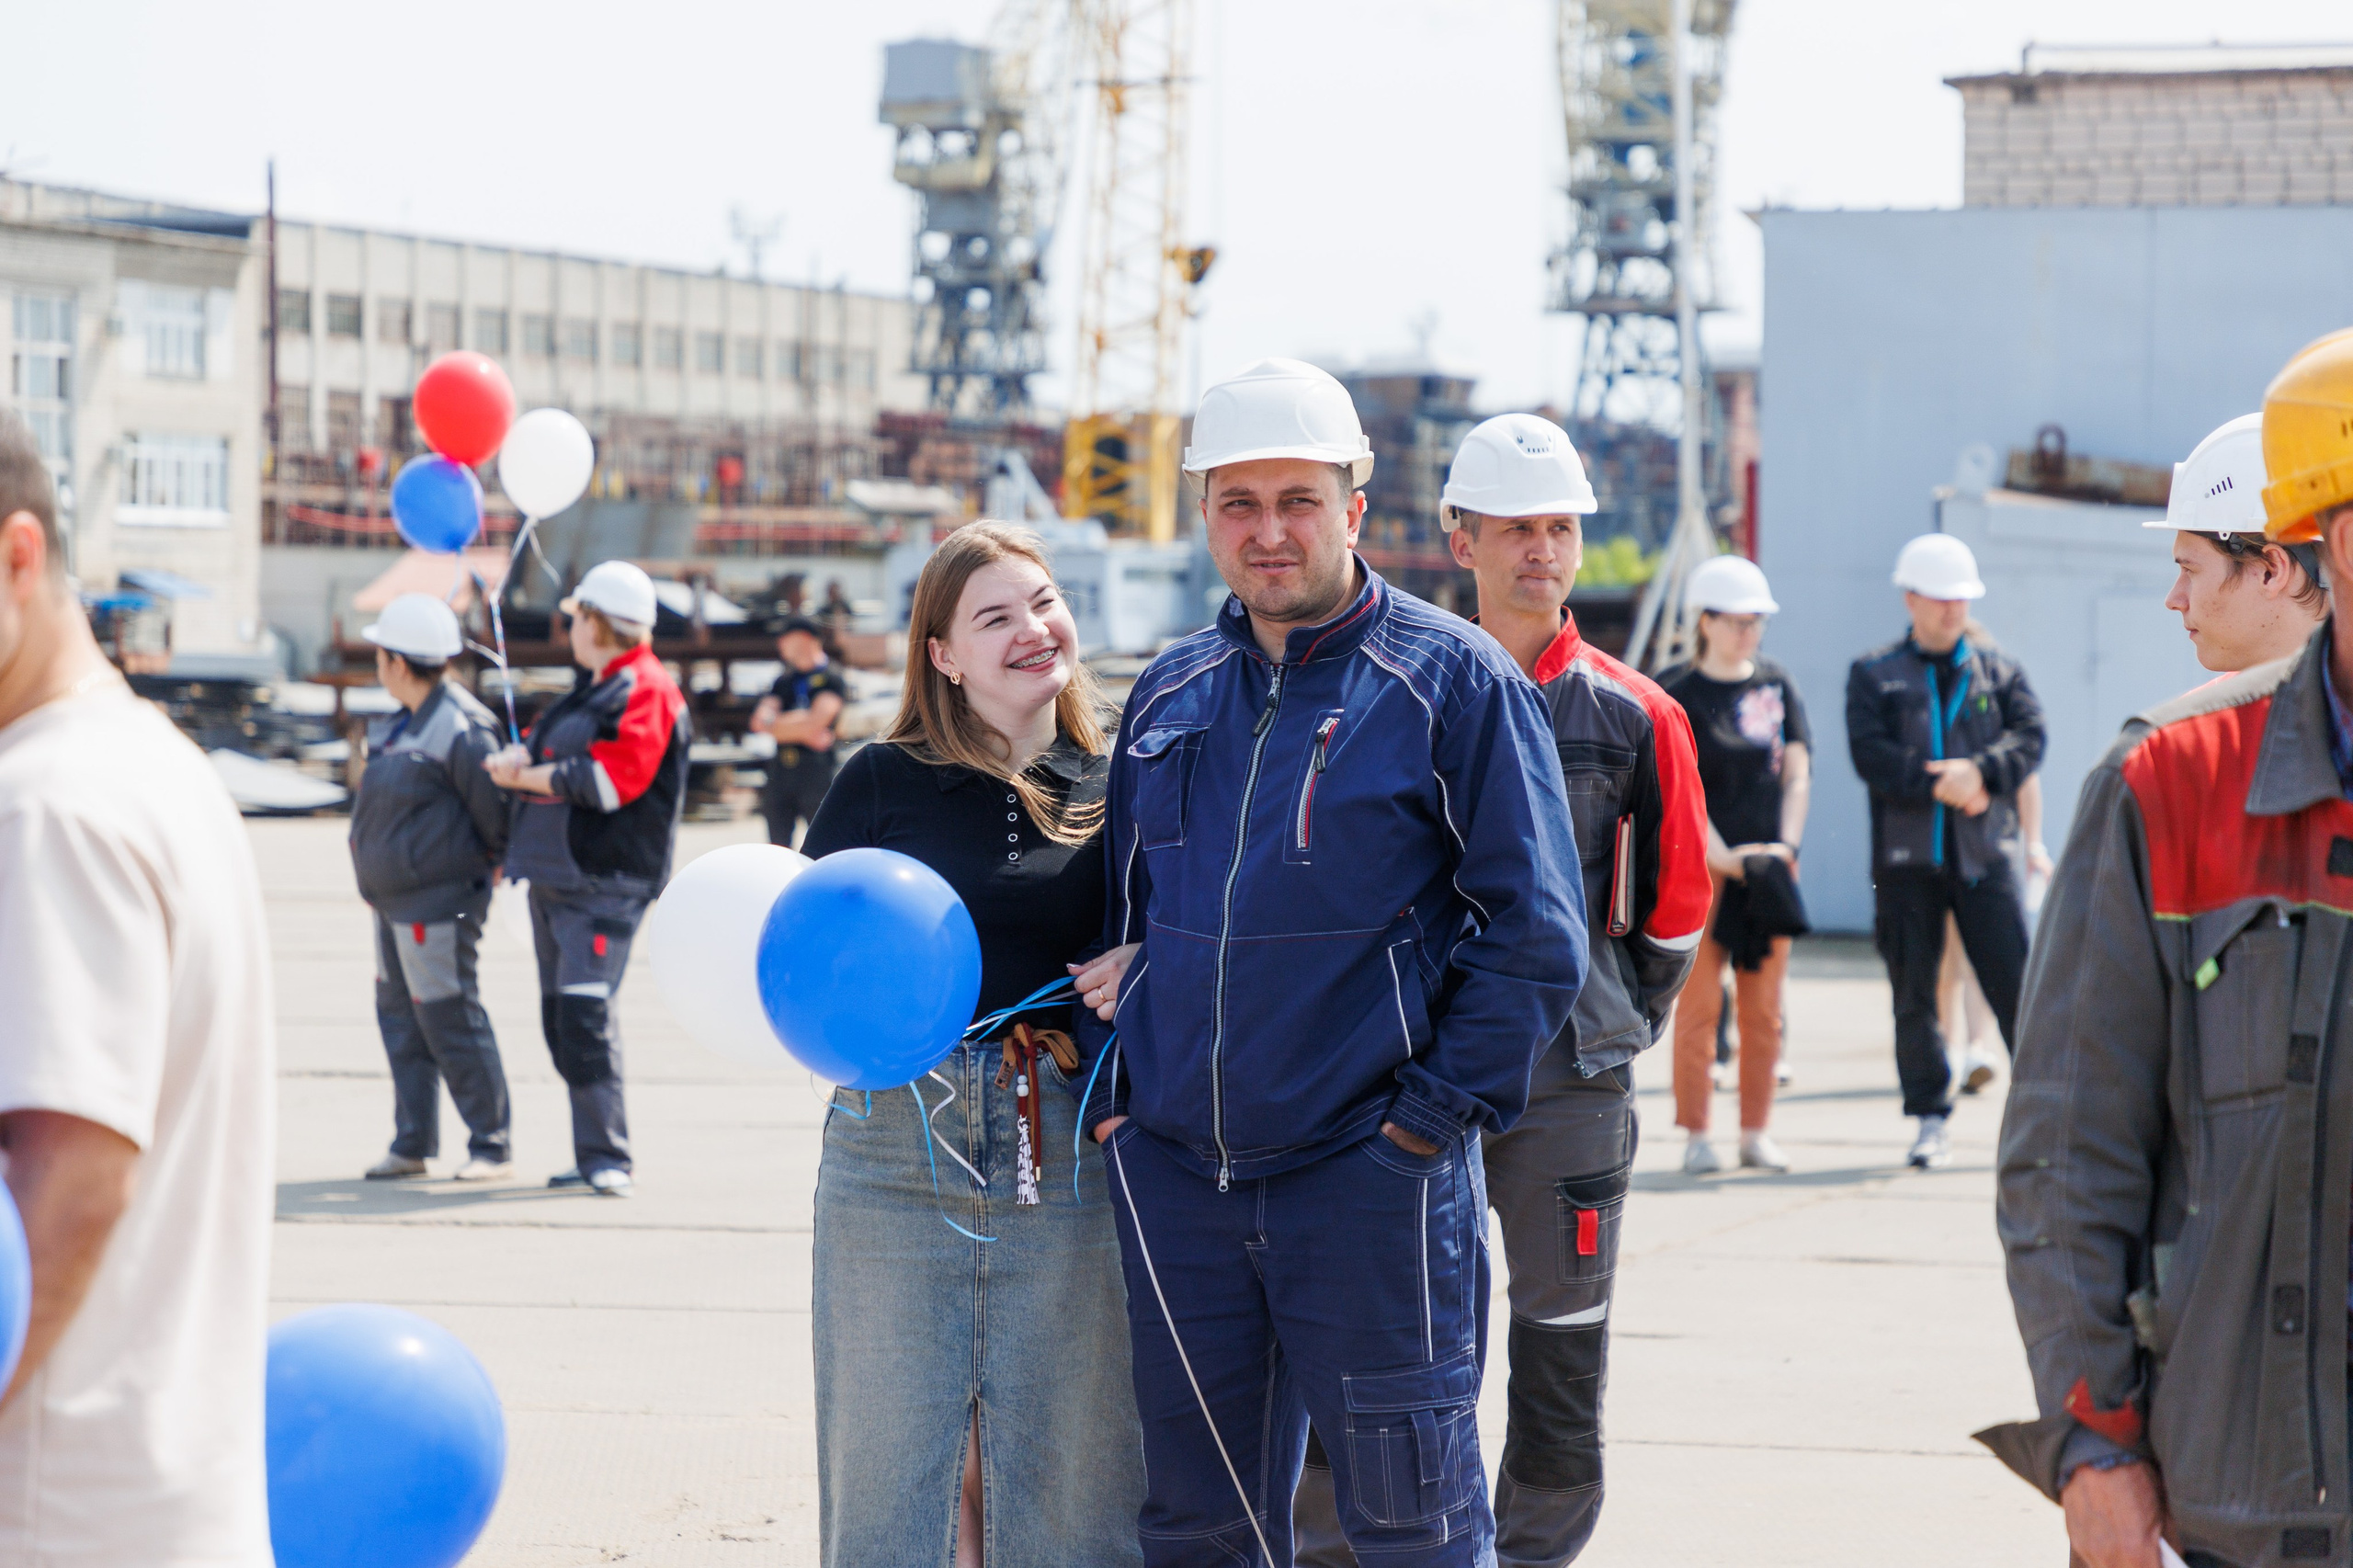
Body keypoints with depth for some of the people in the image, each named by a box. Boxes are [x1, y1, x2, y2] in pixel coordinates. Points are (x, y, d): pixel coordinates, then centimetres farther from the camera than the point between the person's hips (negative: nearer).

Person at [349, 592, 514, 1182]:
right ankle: (412, 1145, 20)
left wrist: (496, 865, -1)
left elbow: (495, 810, -15)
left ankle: (493, 1147, 3)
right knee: (400, 1019, 12)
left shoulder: (459, 729, -21)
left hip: (436, 902, -10)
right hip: (396, 900, 10)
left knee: (450, 1022, -5)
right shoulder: (413, 720, 11)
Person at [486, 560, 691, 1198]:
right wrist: (518, 757, -2)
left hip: (604, 882, -10)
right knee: (561, 1018, 9)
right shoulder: (589, 693, 22)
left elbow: (610, 780, -19)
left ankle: (606, 1156, -17)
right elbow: (537, 751, 23)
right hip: (554, 877, 10)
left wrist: (526, 778, -9)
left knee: (586, 1011, -18)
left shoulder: (646, 692, -8)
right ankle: (595, 1156, 13)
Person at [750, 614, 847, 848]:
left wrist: (775, 723, 1)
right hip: (781, 770, 6)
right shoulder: (783, 682, 18)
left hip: (816, 769, -6)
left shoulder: (831, 679, -1)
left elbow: (816, 721, -13)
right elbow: (760, 721, 6)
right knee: (778, 847, 6)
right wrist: (803, 731, -8)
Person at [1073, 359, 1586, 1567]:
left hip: (1370, 1181, -5)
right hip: (1174, 1178, 5)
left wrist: (1434, 1115, -12)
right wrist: (1109, 1092, 10)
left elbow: (1535, 932, -7)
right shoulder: (1168, 695, 12)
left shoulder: (1452, 684, -5)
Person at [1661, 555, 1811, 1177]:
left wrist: (1785, 846, -4)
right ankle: (1696, 1135, 1)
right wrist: (1723, 856, -16)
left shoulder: (1777, 686, 11)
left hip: (1769, 864, 4)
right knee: (1699, 1003, -4)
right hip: (1700, 867, -4)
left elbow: (1797, 774, 10)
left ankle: (1757, 1132, 12)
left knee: (1764, 1008, 5)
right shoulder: (1680, 693, -3)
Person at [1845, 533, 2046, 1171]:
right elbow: (1870, 754, -6)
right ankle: (1931, 1120, 12)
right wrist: (1939, 784, -16)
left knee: (2017, 984, -6)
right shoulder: (1873, 674, 7)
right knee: (1914, 997, 4)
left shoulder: (1998, 670, 13)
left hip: (1985, 854, 0)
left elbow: (2029, 737, -1)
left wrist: (1979, 771, -19)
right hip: (1906, 856, 0)